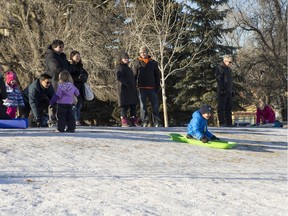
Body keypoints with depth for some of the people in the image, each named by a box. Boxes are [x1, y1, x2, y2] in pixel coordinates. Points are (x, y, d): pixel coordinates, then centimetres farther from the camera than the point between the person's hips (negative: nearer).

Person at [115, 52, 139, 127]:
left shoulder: (128, 68, 23)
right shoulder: (119, 67, -5)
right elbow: (119, 77, -19)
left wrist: (134, 86, 17)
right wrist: (127, 83, -22)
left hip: (131, 90, 9)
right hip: (123, 89, -9)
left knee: (133, 105, 7)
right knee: (124, 105, -8)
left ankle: (134, 121, 12)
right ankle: (124, 121, -6)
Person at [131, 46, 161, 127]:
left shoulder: (153, 63, 12)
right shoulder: (136, 62, 6)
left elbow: (157, 75, 14)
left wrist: (158, 86, 5)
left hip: (152, 88, 2)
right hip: (141, 88, -2)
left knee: (155, 105, 1)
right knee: (142, 105, 0)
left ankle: (156, 122, 8)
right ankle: (144, 121, 5)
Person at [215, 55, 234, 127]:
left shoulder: (229, 69, 22)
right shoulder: (219, 68, -6)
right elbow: (218, 79, -14)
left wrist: (232, 90, 20)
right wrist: (222, 89, -20)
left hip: (229, 91, 9)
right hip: (222, 91, -9)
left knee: (229, 107, 8)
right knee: (221, 107, -6)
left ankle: (229, 123, 11)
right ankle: (222, 123, -6)